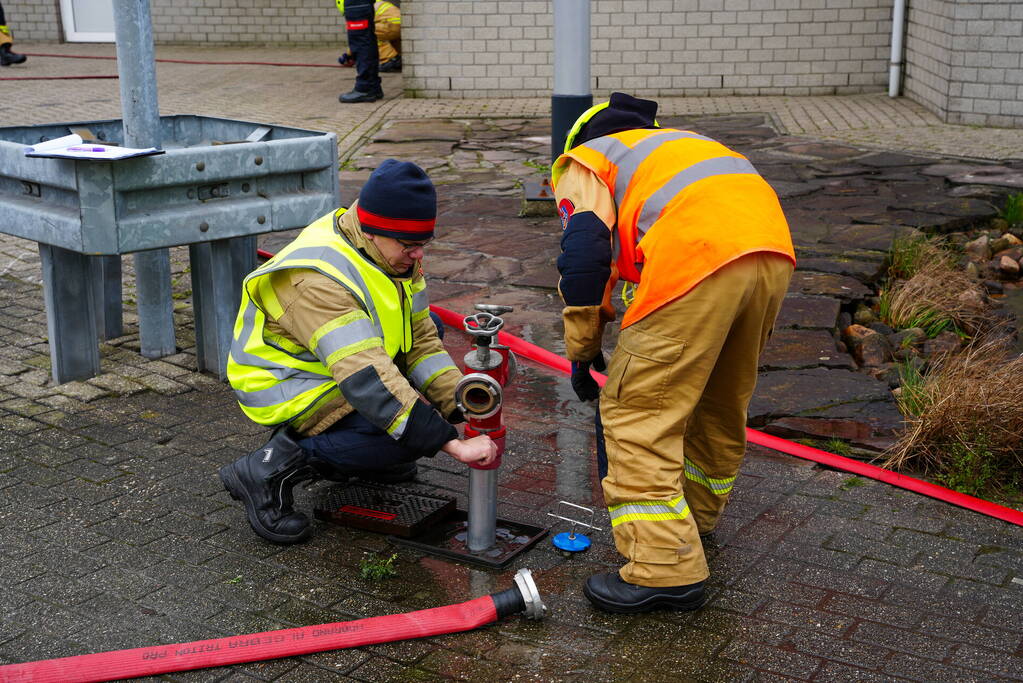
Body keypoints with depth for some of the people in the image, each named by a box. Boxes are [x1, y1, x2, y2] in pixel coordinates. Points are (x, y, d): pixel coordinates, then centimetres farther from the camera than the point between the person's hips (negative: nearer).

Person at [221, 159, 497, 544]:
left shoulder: (391, 254, -5)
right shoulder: (317, 280, -33)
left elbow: (420, 341, 0)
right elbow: (368, 379, -41)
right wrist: (452, 444, -41)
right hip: (286, 387, -10)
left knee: (430, 325, 9)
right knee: (414, 433, -24)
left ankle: (359, 452, 10)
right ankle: (272, 467, -13)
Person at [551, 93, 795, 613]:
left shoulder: (581, 163, 20)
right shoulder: (679, 142, 41)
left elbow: (585, 252, 1)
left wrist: (581, 350, 10)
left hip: (700, 259, -8)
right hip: (774, 251, 8)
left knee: (636, 415, 1)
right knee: (721, 403, 24)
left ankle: (666, 567, -2)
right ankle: (695, 514, 43)